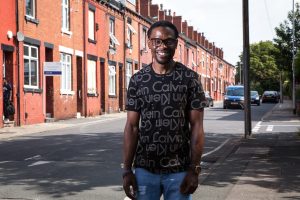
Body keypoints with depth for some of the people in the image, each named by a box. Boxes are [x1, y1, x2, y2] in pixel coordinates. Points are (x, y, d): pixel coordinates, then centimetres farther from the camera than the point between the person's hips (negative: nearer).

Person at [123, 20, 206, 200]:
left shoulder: (190, 78, -2)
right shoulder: (137, 80, 3)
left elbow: (197, 126, -3)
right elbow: (132, 127, 3)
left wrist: (195, 169, -9)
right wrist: (127, 169, -2)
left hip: (179, 171, -1)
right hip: (144, 170, 2)